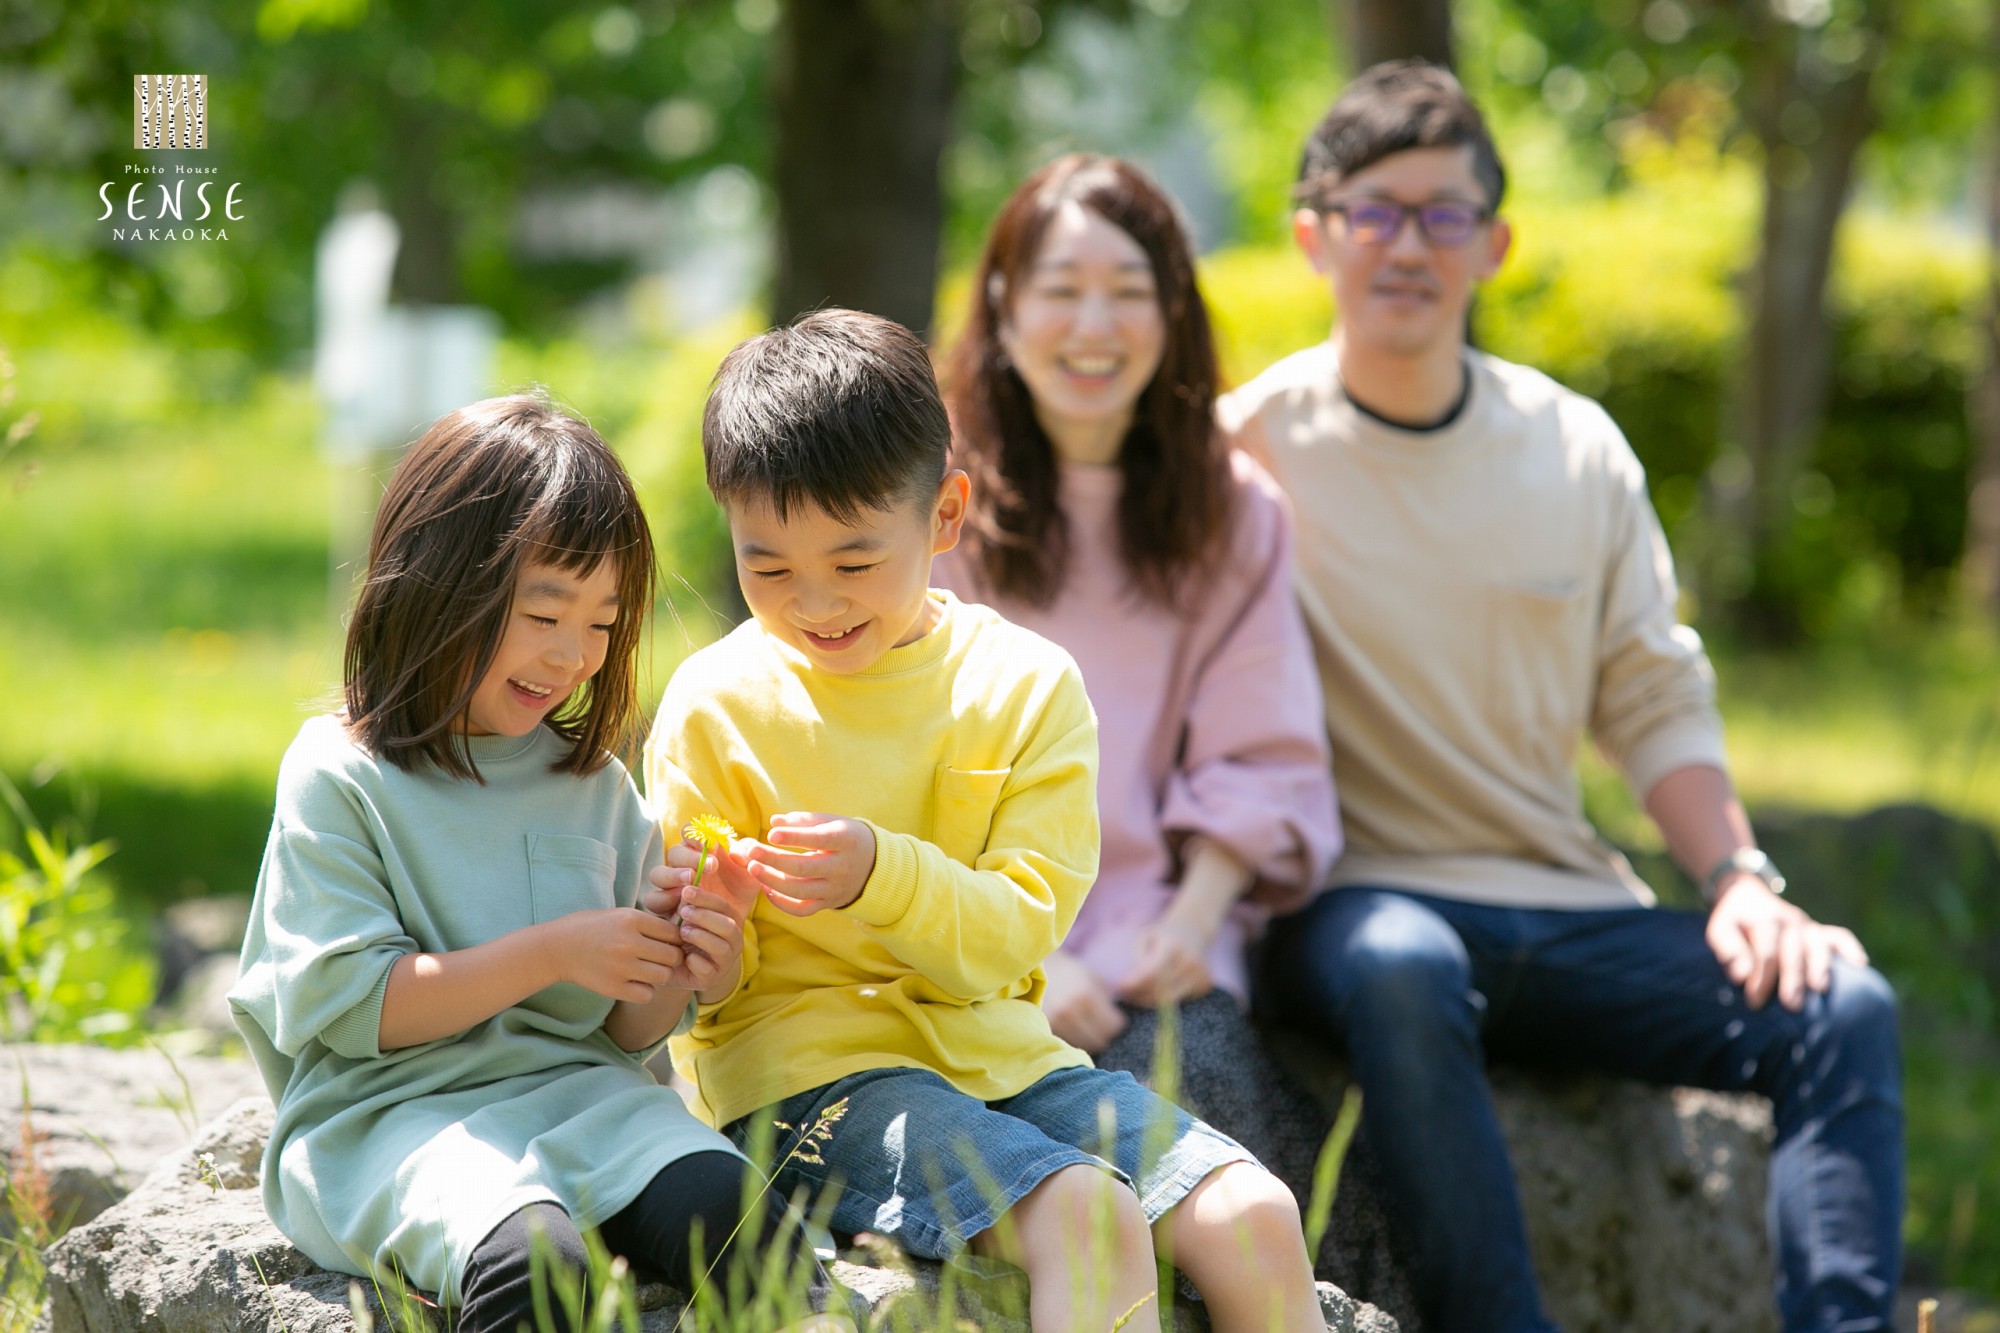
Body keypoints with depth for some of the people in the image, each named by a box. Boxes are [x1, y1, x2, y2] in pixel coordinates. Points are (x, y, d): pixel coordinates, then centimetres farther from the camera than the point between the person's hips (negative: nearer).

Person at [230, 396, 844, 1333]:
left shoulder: (594, 784, 15)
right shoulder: (337, 777, -1)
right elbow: (341, 1002, -9)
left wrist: (681, 977, -5)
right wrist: (551, 954, -12)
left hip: (575, 1094, 5)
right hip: (390, 1114, -4)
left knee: (725, 1208, -28)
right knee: (528, 1257, -37)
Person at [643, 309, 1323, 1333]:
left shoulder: (1025, 686, 4)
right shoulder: (713, 708, -2)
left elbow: (1017, 933, -5)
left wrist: (883, 873, -24)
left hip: (991, 1048, 4)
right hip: (799, 1061, -4)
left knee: (1254, 1218, -15)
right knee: (1085, 1220, -30)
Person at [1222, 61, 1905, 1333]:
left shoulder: (1578, 449, 10)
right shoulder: (1248, 448, -2)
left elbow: (1655, 698, 13)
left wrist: (1741, 878, -1)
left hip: (1568, 909, 5)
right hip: (1357, 906, -5)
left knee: (1841, 1004, -17)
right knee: (1400, 968, -40)